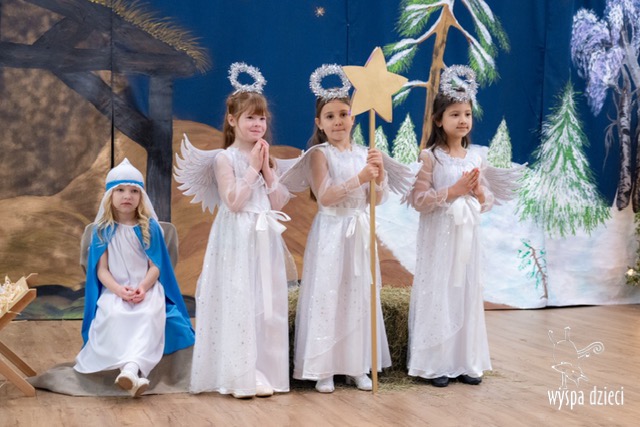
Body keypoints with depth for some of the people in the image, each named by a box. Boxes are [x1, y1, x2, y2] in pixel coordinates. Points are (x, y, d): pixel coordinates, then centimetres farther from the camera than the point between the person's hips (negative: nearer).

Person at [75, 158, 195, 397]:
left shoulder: (150, 227, 5)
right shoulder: (103, 230, 5)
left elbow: (155, 266, 2)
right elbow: (101, 270, 1)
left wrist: (142, 288, -18)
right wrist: (118, 290, -18)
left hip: (147, 288, 0)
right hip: (114, 290, 0)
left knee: (150, 315, -35)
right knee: (115, 315, -35)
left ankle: (131, 367, -53)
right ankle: (134, 372, -46)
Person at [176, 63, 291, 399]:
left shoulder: (263, 157, 13)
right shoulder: (225, 158, -6)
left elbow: (278, 203, 6)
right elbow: (233, 202, -16)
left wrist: (266, 168, -3)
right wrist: (252, 168, -12)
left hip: (264, 242, 6)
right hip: (236, 242, -6)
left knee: (265, 304, 7)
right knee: (237, 303, -7)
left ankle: (263, 371, 14)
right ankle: (238, 375, 1)